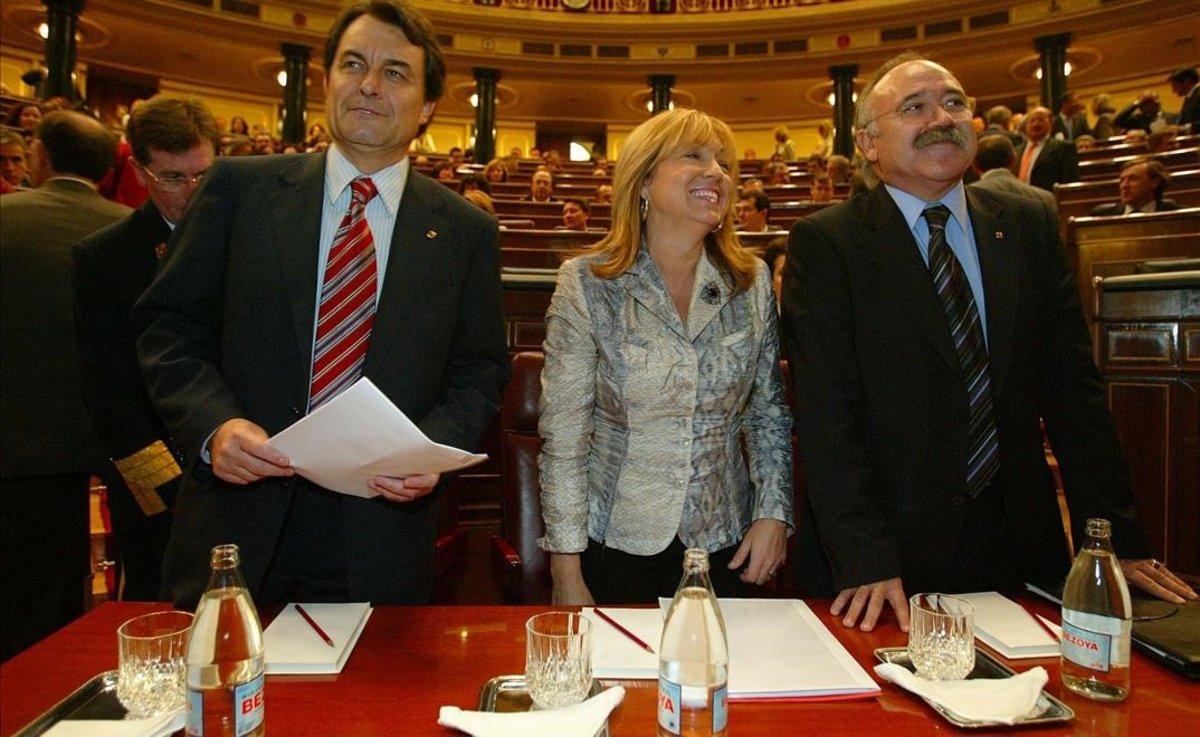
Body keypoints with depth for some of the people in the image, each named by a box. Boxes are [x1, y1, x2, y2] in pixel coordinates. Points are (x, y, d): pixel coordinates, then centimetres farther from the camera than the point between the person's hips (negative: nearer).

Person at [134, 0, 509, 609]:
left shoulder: (465, 231, 2)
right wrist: (213, 424, -14)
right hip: (236, 519, 1)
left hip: (382, 526, 0)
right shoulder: (238, 187, 2)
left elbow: (480, 370, 4)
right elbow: (168, 325, 3)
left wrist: (432, 450, -13)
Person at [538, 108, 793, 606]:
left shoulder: (753, 282, -1)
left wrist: (774, 511, -2)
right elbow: (562, 438, -10)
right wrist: (565, 567, -10)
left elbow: (768, 410, 7)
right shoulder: (587, 283, -11)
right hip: (615, 545, -2)